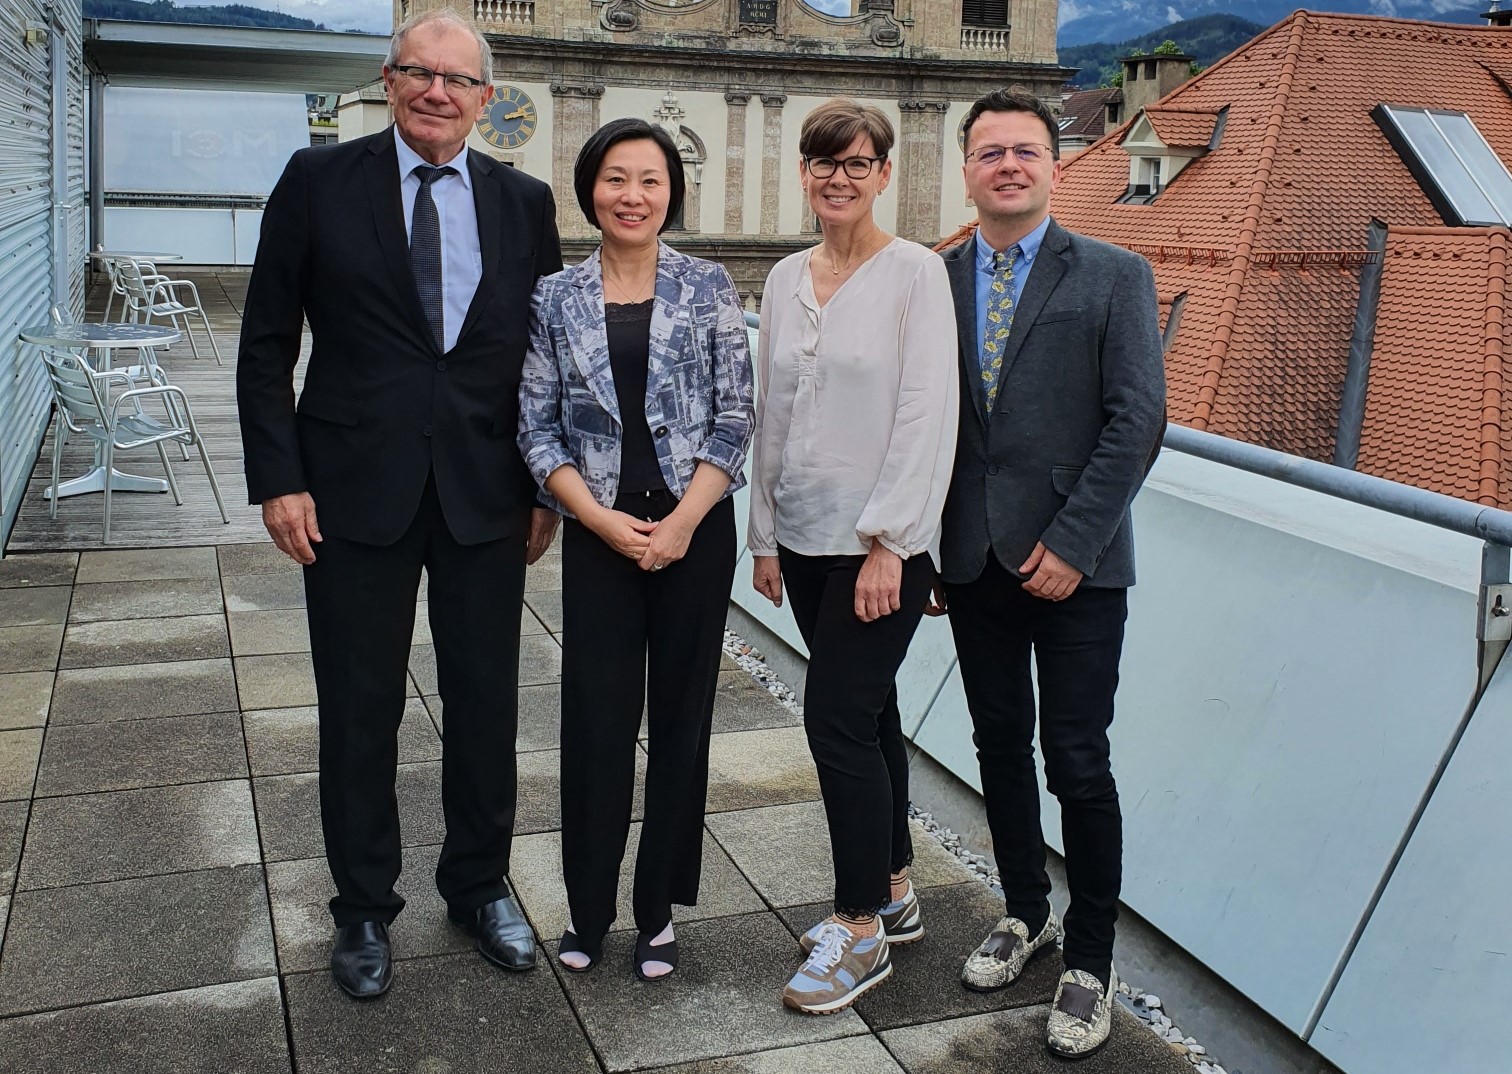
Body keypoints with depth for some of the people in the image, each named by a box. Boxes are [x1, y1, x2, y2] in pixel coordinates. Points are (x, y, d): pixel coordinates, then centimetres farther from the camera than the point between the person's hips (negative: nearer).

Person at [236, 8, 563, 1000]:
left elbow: (547, 354, 9)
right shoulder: (320, 183, -1)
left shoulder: (524, 203, 6)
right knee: (360, 713, 9)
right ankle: (365, 908, 27)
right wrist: (279, 479, -8)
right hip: (355, 495, -2)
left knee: (488, 705, 11)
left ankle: (481, 884, 32)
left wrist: (548, 489, 6)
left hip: (486, 498, 2)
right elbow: (267, 346, 0)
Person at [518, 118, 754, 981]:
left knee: (680, 717, 7)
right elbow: (538, 429, 2)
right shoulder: (557, 299, 4)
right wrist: (605, 520, -9)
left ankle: (661, 910, 22)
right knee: (597, 719, 3)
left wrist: (683, 522, -11)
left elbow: (735, 417, -2)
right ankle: (590, 909, 21)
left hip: (695, 531, 0)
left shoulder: (709, 288, 1)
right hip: (598, 536, 1)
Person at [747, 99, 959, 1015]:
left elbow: (929, 416, -13)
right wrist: (764, 535, 11)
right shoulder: (787, 279, 10)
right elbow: (772, 414, 13)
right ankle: (893, 891, 29)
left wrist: (887, 543, -16)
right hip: (806, 535, 6)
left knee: (839, 717, -7)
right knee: (866, 710, 14)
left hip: (883, 540, -6)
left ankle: (862, 929, 9)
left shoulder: (915, 272, -7)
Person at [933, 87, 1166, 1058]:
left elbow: (1138, 420, -7)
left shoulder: (1115, 277, -2)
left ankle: (1091, 959, 16)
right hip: (973, 560, 4)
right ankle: (1026, 912, 33)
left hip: (1074, 564, -3)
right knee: (1001, 744, 14)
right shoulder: (935, 281, 7)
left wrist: (1072, 543, -13)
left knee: (1078, 761, 0)